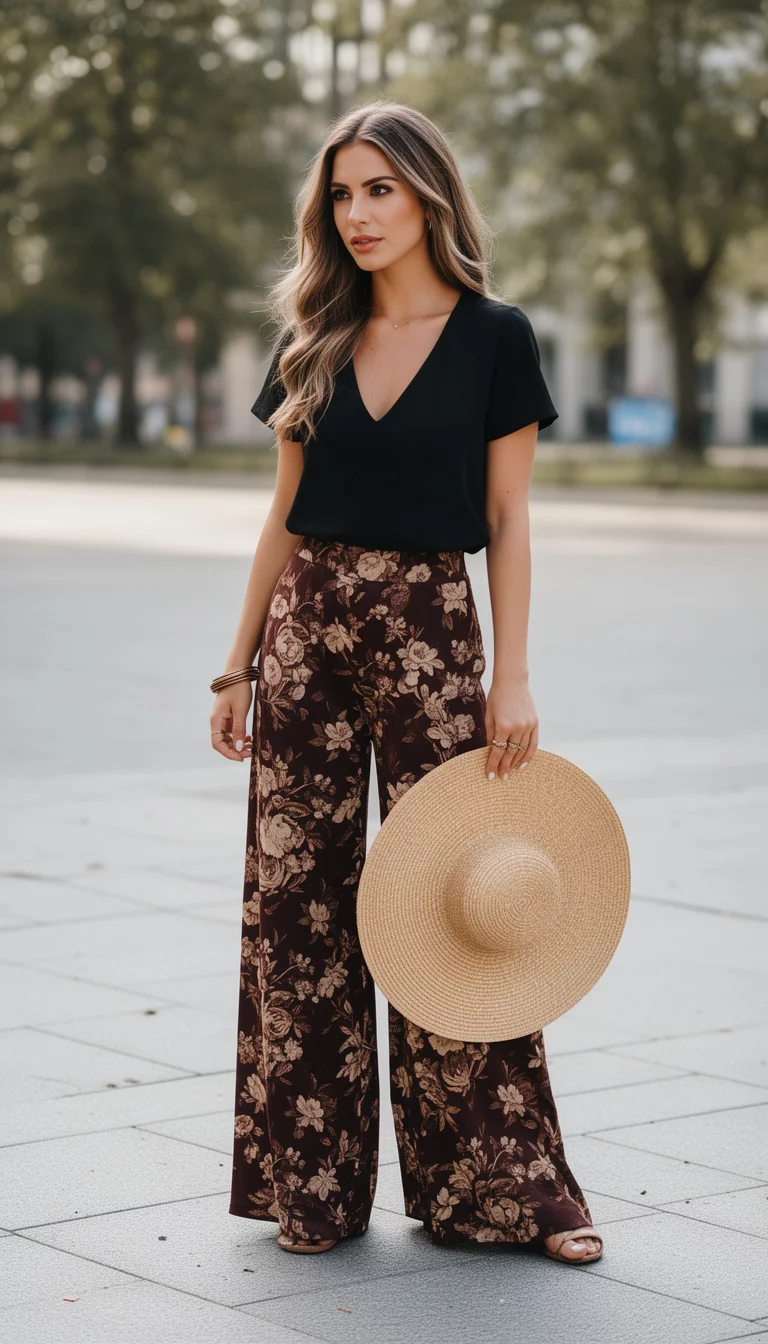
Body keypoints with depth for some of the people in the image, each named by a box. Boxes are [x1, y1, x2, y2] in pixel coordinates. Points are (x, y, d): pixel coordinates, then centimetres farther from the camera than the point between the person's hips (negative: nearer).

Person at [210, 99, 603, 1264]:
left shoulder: (494, 339, -2)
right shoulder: (314, 344, 9)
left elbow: (508, 523, -3)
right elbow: (285, 518, 12)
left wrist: (512, 679, -9)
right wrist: (240, 664, 9)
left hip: (428, 635, -4)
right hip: (307, 630, 4)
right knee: (295, 905, 4)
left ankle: (498, 1183, 10)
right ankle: (312, 1185, 15)